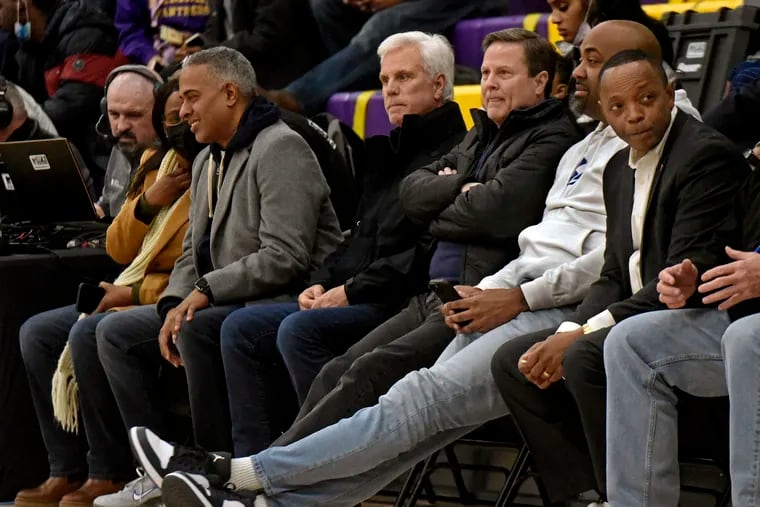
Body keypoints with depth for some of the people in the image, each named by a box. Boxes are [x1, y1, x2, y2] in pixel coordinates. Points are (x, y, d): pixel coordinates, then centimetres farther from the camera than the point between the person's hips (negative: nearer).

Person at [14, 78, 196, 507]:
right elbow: (119, 249, 12)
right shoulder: (156, 165, 12)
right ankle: (67, 471, -2)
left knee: (89, 334, -28)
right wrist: (148, 202, -7)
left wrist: (135, 292, -17)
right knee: (37, 332, 0)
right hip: (133, 294, 10)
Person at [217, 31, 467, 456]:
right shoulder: (388, 153, 24)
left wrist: (353, 291, -15)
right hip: (353, 300, 10)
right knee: (242, 328, 2)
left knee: (300, 330, -30)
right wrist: (324, 282, 9)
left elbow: (431, 253, -18)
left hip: (402, 306, -10)